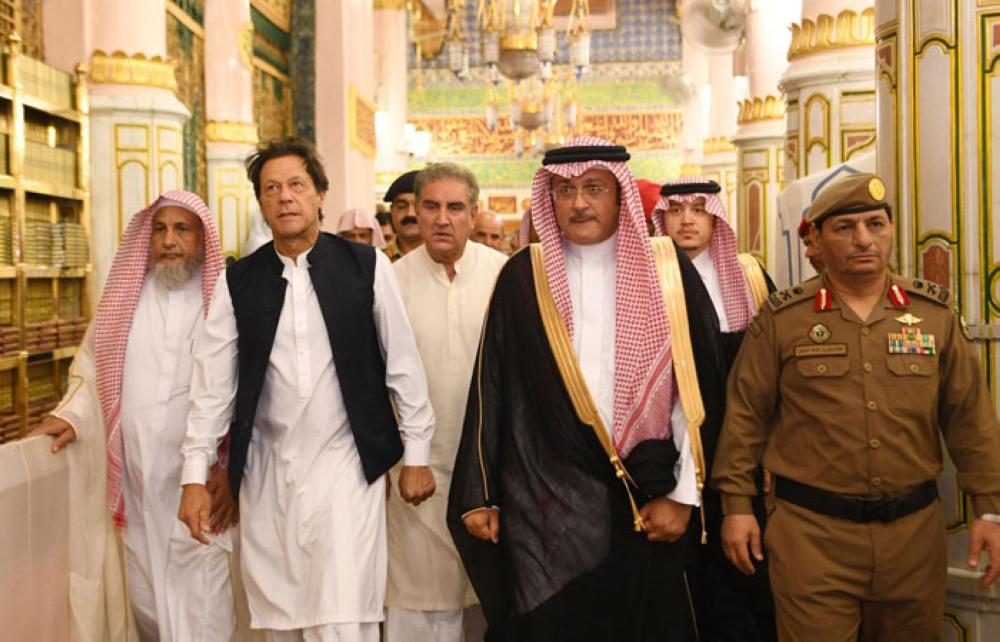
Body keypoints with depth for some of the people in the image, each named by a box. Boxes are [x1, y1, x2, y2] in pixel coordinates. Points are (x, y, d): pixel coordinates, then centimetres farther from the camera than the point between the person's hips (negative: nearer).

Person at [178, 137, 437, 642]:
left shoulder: (367, 266, -3)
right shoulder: (238, 281, 3)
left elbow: (402, 362, 1)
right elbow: (213, 381, 4)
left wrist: (416, 455, 2)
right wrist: (194, 476, 1)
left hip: (346, 463, -2)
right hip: (268, 468, 3)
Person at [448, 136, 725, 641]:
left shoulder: (668, 272, 0)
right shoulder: (523, 276, 1)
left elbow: (698, 386, 0)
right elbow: (491, 389, 3)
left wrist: (683, 493, -3)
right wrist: (479, 495, 1)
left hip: (644, 503, 0)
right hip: (544, 503, 0)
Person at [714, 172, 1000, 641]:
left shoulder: (934, 312, 5)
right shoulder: (782, 318, -1)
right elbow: (746, 415, 1)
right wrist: (737, 504, -1)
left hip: (915, 530, 3)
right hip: (811, 532, -2)